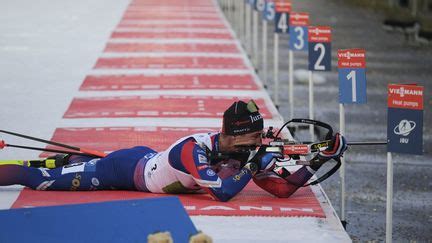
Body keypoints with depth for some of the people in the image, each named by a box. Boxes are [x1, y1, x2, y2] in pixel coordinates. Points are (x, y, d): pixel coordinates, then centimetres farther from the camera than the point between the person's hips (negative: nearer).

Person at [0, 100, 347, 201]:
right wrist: (252, 166, -39)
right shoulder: (195, 149, -37)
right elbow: (223, 192, -45)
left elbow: (283, 188, -17)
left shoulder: (247, 154, -15)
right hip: (128, 168, -7)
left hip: (149, 160, 7)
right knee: (46, 179, 3)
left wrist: (320, 161, -28)